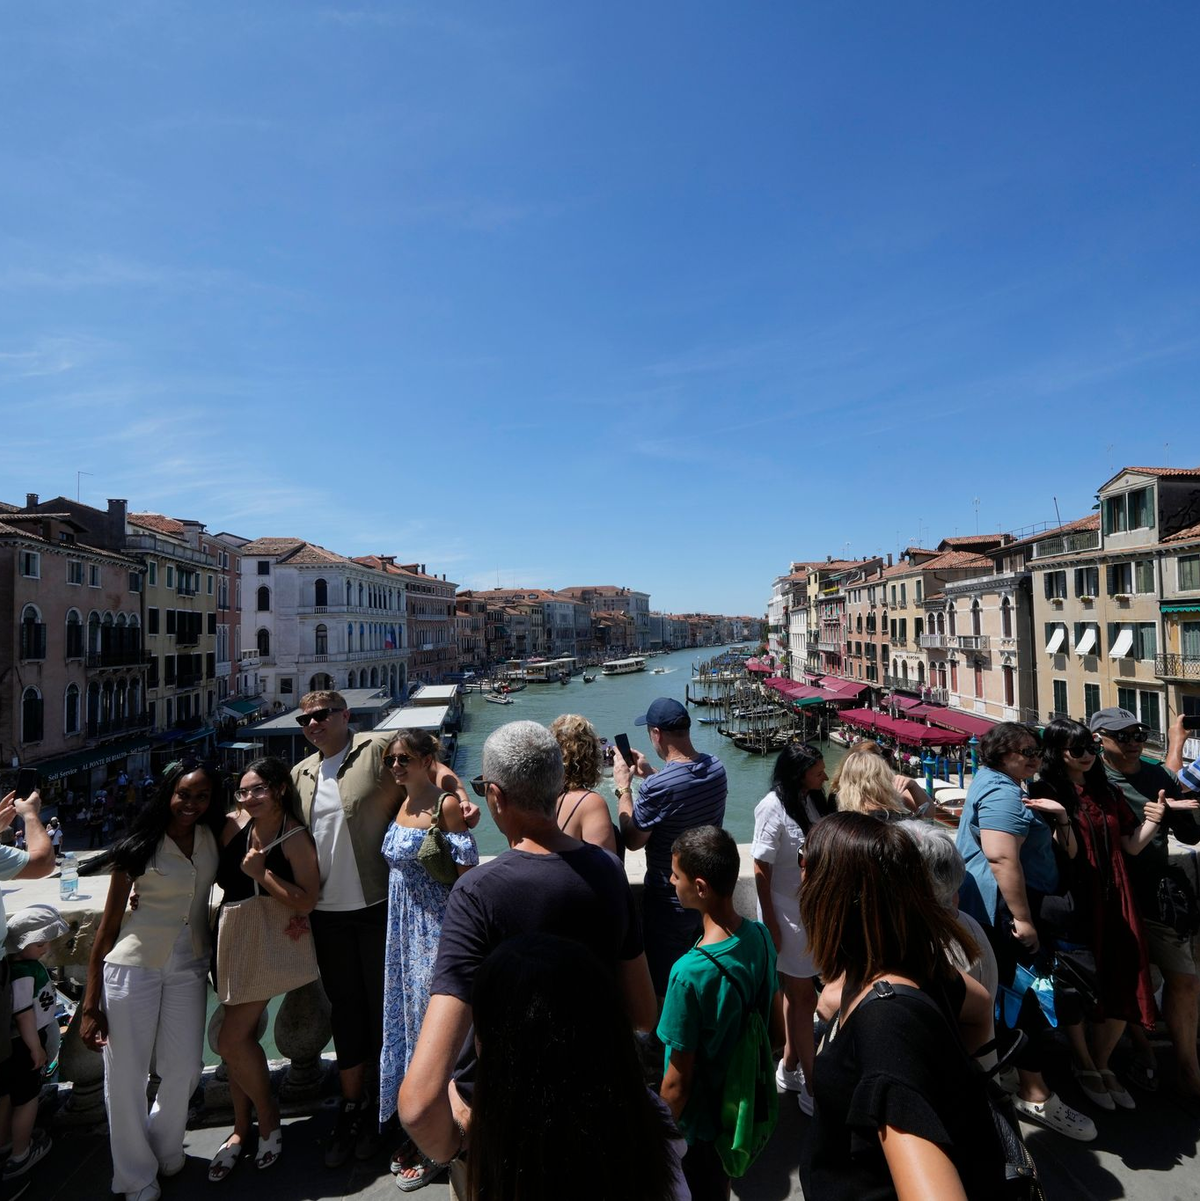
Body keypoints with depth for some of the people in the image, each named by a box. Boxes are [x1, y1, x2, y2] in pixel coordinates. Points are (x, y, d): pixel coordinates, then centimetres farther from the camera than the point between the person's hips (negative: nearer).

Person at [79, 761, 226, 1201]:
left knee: (184, 1070, 8)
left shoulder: (212, 837, -2)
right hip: (133, 966, -3)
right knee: (126, 1074, 5)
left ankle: (165, 1152, 37)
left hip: (188, 968, 3)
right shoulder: (140, 849, -11)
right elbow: (108, 925, -6)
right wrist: (91, 1004, -6)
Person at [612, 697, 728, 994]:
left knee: (667, 987, 16)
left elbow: (632, 841, -17)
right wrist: (649, 774, 10)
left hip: (670, 902, -6)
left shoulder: (657, 787, -32)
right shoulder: (717, 767, -10)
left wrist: (623, 786, -10)